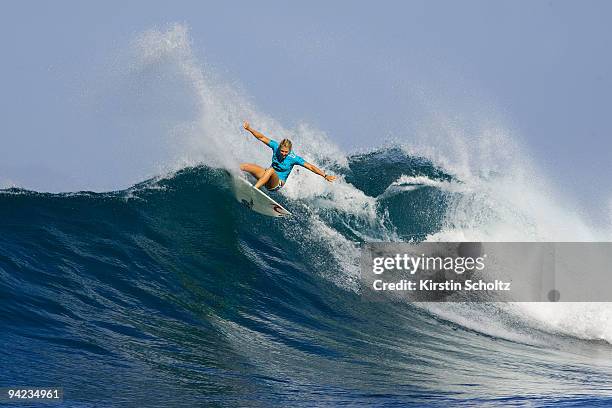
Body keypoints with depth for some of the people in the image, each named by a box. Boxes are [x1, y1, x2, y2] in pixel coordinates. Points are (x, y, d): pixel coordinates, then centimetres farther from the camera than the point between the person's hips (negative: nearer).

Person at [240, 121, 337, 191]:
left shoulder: (293, 158, -21)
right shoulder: (276, 147, -11)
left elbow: (311, 167, -22)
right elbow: (262, 138, -4)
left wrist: (325, 176, -29)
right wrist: (249, 129, -14)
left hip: (277, 183, -5)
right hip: (268, 175, 5)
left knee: (271, 170, -39)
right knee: (243, 166, -10)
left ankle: (254, 189, -44)